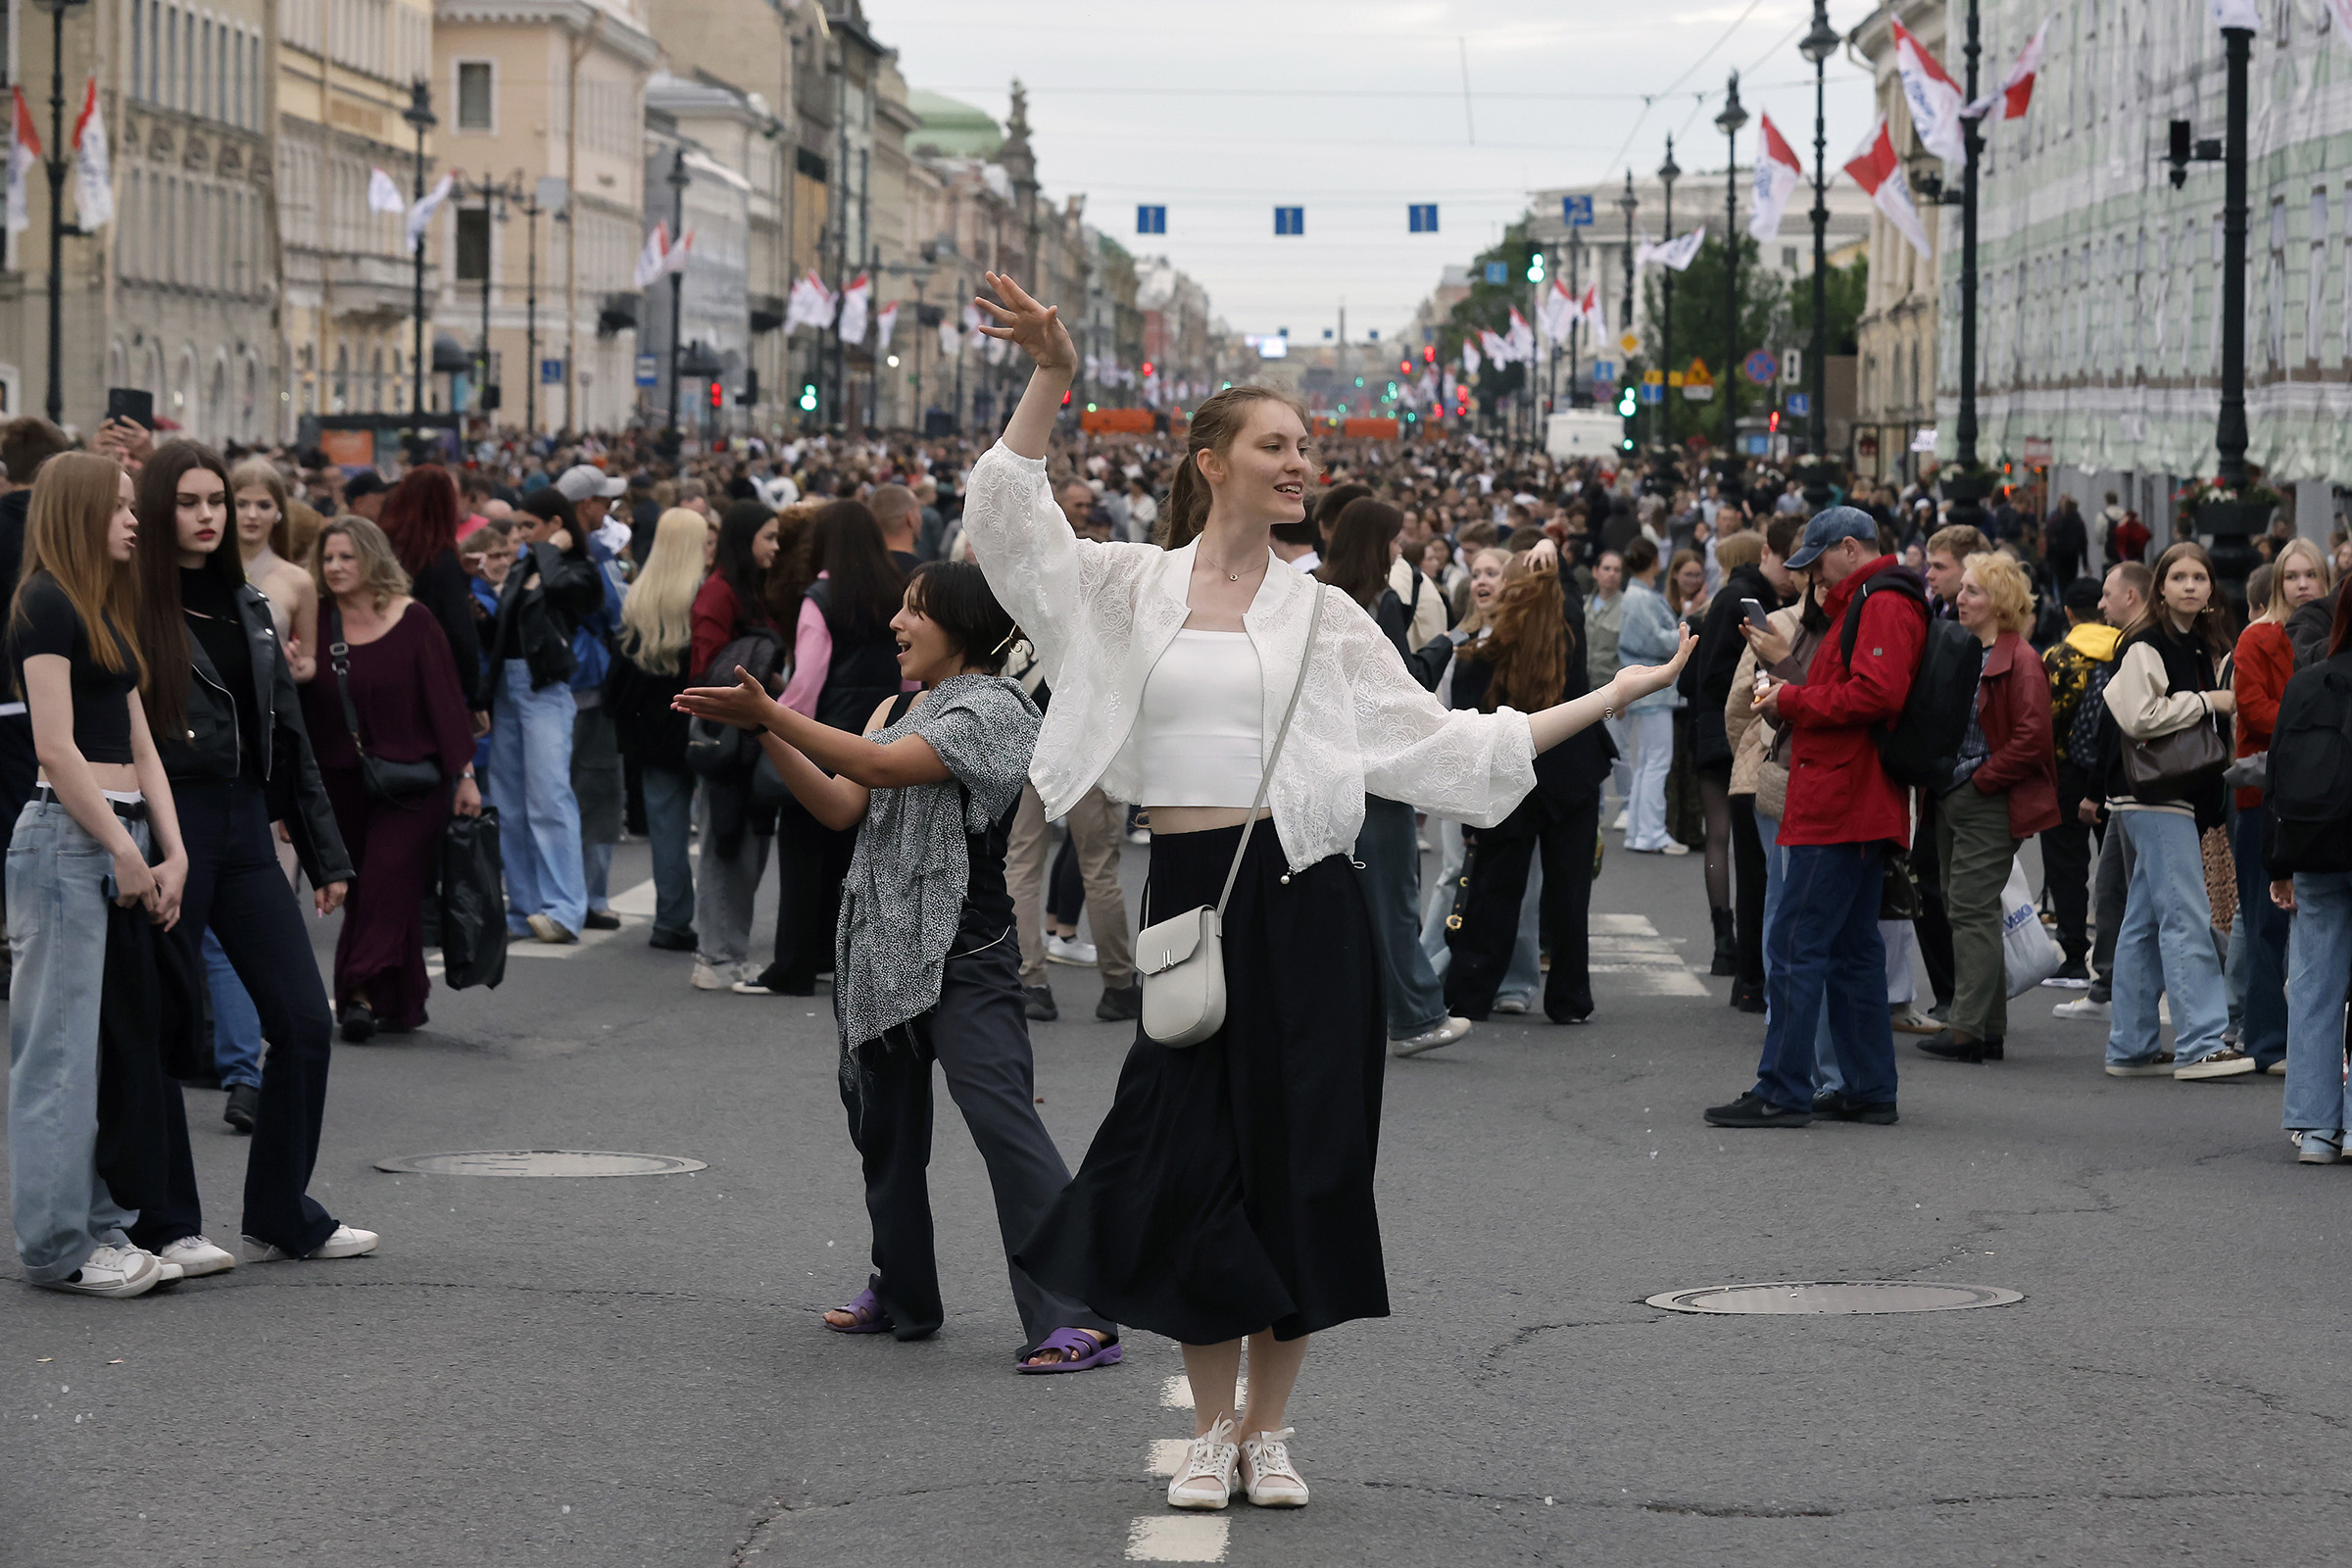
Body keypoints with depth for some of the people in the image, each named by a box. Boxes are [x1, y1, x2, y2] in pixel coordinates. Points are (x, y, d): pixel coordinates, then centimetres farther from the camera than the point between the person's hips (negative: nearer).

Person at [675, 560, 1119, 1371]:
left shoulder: (991, 708, -11)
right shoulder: (896, 708, 17)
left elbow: (881, 766, -22)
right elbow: (841, 806, 7)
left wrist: (771, 713, -23)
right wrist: (763, 731, -4)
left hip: (963, 953, -9)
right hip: (881, 944, 9)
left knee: (1002, 1117, -17)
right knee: (883, 1124, 17)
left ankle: (1076, 1319, -20)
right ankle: (902, 1295, 33)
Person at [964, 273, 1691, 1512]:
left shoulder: (1321, 617, 9)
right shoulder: (1128, 588, 7)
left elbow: (1442, 747, 10)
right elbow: (1006, 513, 0)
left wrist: (1605, 699, 9)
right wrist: (1050, 379, -9)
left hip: (1301, 900, 1)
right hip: (1189, 896, -1)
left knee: (1300, 1159, 3)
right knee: (1191, 1165, 1)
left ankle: (1269, 1427, 16)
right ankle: (1211, 1428, 16)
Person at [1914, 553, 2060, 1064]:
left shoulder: (2019, 662, -11)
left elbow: (2032, 736, -18)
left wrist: (1983, 778, -15)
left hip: (1989, 805, -9)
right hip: (1952, 800, 9)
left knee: (1970, 909, -12)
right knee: (1963, 911, 10)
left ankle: (1969, 1029, -12)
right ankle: (1989, 1027, 15)